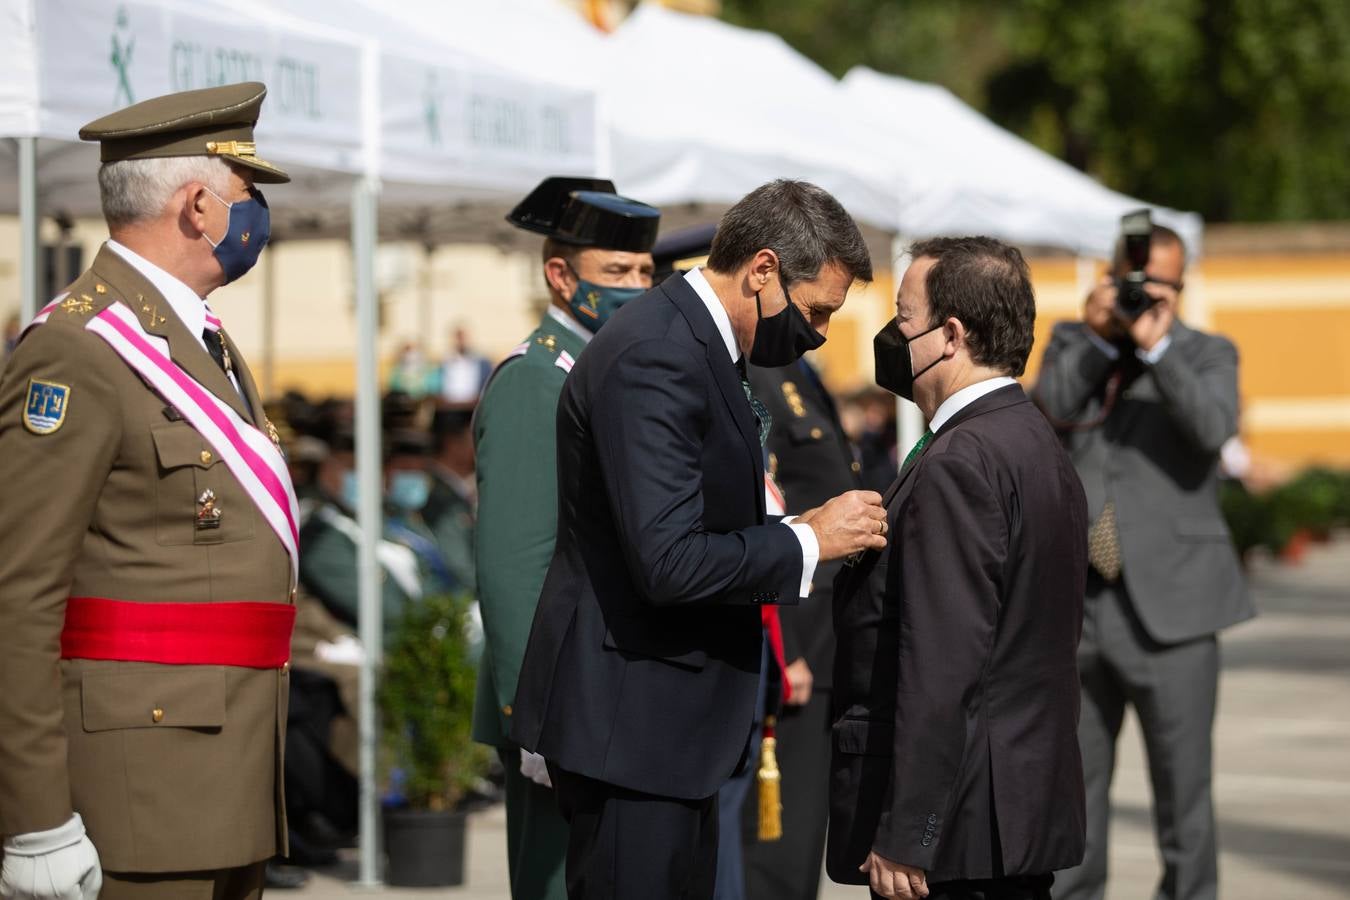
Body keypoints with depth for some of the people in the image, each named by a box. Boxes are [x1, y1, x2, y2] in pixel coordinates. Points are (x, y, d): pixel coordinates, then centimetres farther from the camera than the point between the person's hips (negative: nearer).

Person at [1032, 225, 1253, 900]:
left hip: (1166, 607, -3)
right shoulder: (1073, 342, 15)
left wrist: (1154, 345, -17)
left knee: (1183, 786, -1)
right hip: (1076, 602, 3)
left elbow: (1213, 426, -15)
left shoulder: (1207, 355, 6)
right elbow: (1047, 413, -4)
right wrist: (1096, 338, -10)